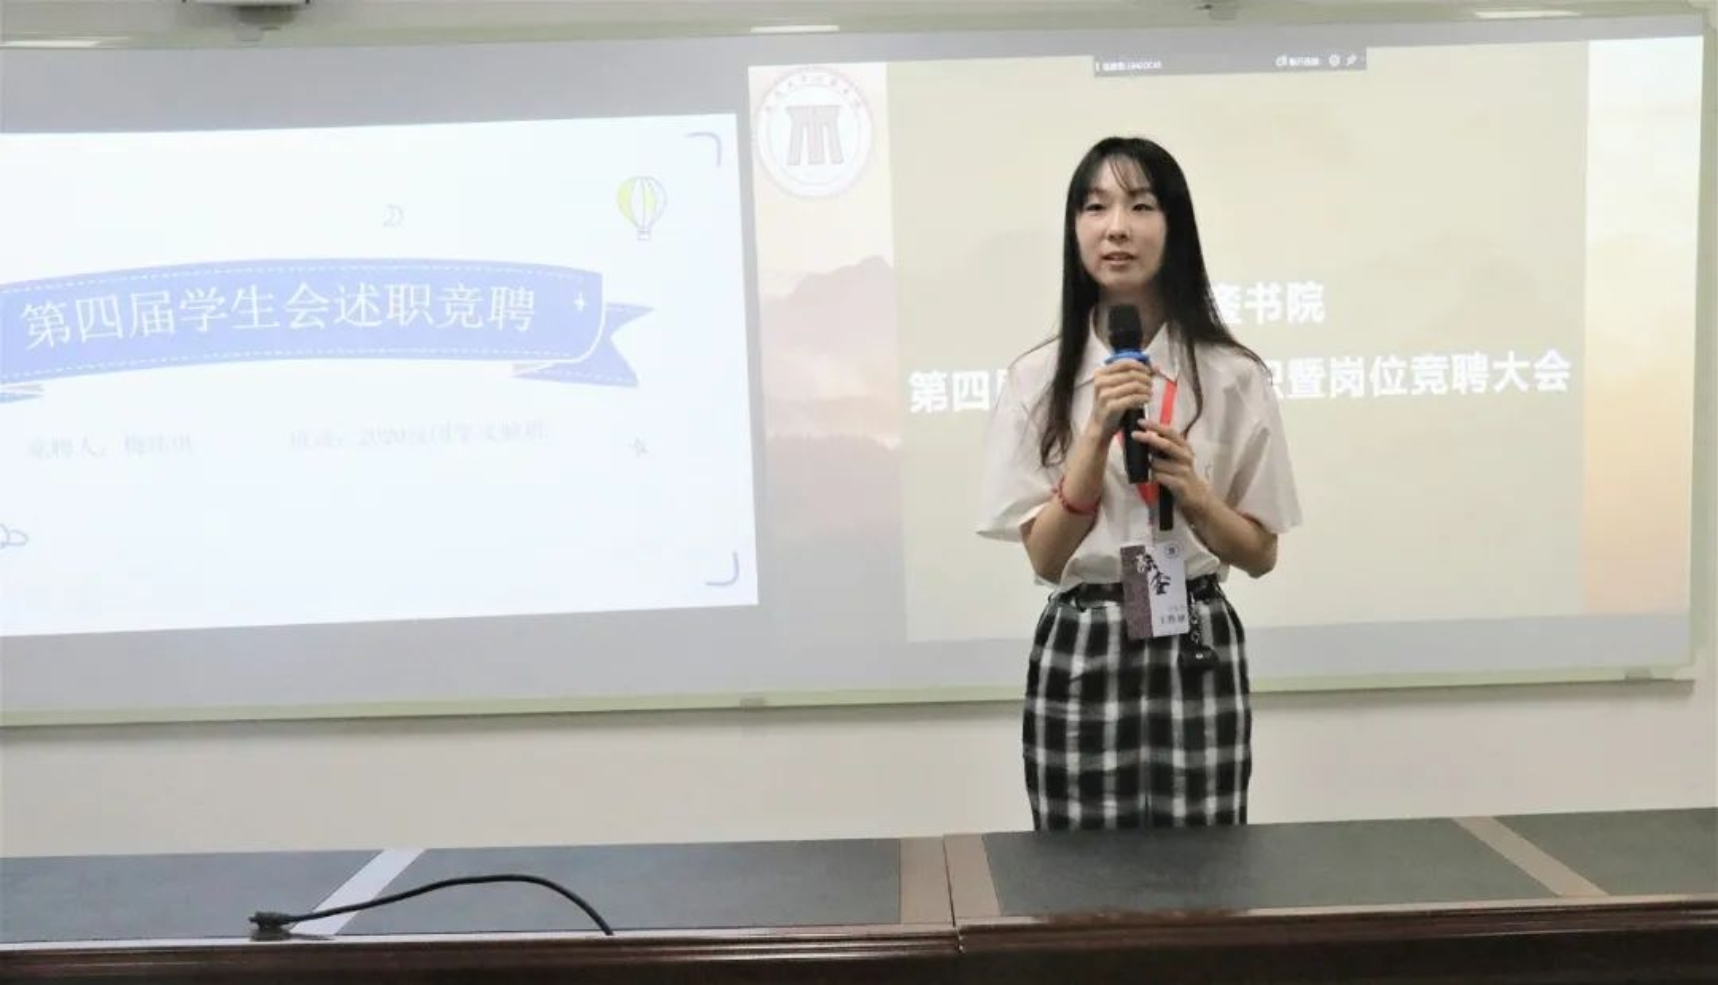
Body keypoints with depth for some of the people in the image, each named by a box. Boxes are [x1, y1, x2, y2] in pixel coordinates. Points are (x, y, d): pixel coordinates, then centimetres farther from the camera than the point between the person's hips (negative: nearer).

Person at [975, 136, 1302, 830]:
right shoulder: (1037, 378, -2)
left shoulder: (1232, 375, -2)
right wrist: (1096, 438, -19)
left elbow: (1260, 554, 3)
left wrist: (1192, 496, -16)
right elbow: (1044, 557, -6)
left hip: (1196, 656, 0)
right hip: (1080, 658, 0)